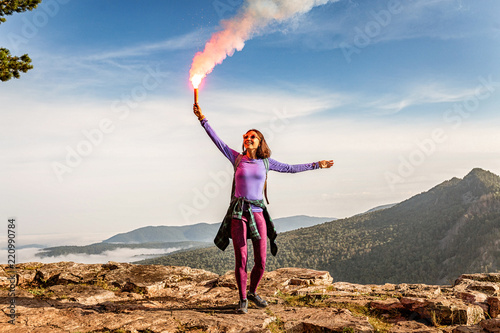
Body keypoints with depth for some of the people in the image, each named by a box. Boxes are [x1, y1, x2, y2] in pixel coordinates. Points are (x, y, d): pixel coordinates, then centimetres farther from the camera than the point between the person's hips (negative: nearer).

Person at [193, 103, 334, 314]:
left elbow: (290, 168, 17)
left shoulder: (265, 162, 9)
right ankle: (243, 299, 16)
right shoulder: (237, 158, 4)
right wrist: (202, 119, -8)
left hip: (258, 213, 2)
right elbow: (217, 141, -1)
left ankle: (252, 292, 32)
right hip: (238, 213, -2)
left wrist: (316, 165, 19)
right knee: (240, 260, -3)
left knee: (261, 262, 4)